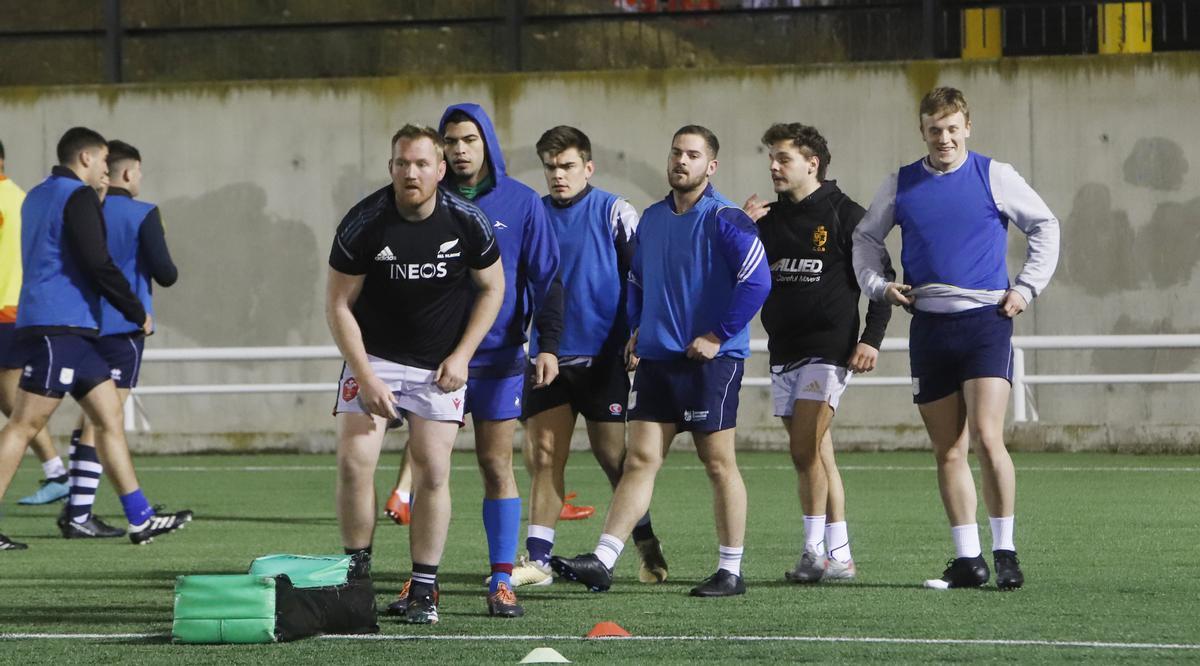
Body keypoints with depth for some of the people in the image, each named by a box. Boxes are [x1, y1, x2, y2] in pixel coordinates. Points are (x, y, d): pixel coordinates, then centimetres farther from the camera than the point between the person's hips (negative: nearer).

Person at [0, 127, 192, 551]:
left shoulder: (37, 197, 20)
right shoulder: (78, 197, -9)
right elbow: (97, 264, -15)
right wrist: (138, 313, -5)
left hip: (70, 330, 10)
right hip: (58, 328, -10)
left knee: (109, 416, 8)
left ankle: (141, 519, 7)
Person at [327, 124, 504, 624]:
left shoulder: (466, 221, -11)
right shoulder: (363, 223, -15)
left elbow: (492, 287, 4)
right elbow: (338, 305, -8)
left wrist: (461, 355, -6)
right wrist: (366, 377, -16)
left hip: (440, 365, 1)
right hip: (374, 357, 0)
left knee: (433, 471, -6)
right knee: (354, 461, -12)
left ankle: (424, 589, 2)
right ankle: (356, 575, 3)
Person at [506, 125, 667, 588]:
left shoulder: (614, 212, -1)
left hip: (602, 356, -3)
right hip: (549, 356, 3)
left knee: (612, 455, -2)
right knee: (544, 456, -2)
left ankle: (649, 550, 12)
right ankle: (537, 559, 1)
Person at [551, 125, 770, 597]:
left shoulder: (725, 220, -9)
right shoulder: (651, 219, 13)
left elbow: (757, 281, -17)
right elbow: (636, 280, 28)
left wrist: (719, 336, -16)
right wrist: (637, 328, 14)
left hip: (710, 360, -6)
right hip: (656, 359, 6)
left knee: (718, 464, 1)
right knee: (640, 460, 1)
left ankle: (730, 571, 8)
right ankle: (602, 562, -6)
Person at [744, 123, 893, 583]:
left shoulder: (846, 216, -3)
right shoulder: (770, 219, 14)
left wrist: (872, 338, -12)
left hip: (828, 350, -6)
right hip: (783, 351, 6)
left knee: (805, 447, -17)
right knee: (815, 455, 6)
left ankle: (815, 550, -14)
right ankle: (838, 556, 9)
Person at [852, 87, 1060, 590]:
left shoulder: (994, 176, 2)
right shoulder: (901, 185, 10)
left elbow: (1045, 226, 10)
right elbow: (865, 237, 22)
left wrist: (1026, 288, 2)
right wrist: (877, 284, 6)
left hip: (985, 320, -3)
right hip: (928, 325, 4)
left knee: (986, 439, -16)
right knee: (947, 450, 4)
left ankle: (1005, 552, -7)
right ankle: (968, 559, 10)